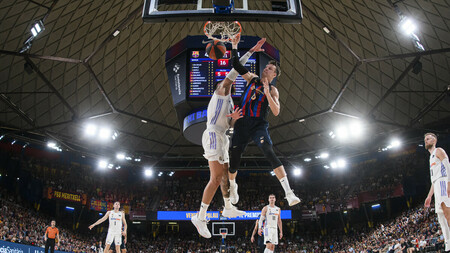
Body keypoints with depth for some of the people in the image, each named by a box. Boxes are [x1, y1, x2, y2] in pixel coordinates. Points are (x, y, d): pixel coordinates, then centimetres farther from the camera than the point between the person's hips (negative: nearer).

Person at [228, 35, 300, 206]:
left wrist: (267, 93, -18)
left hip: (259, 125, -3)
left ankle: (289, 193, -30)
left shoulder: (272, 90, 5)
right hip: (242, 123, 3)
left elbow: (276, 112, -8)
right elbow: (235, 65, 12)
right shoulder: (251, 78, 15)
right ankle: (232, 186, 38)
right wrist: (234, 46, 4)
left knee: (270, 154, -25)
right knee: (234, 161, 6)